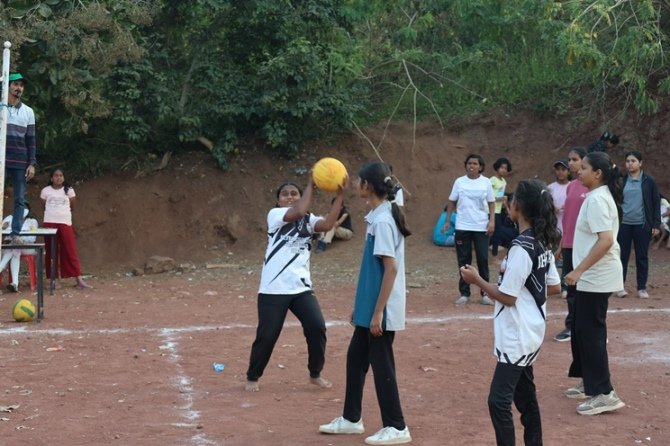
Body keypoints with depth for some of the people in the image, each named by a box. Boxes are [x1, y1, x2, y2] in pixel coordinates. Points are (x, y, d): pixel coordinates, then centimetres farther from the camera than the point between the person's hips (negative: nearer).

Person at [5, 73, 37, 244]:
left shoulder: (28, 112, 11)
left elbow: (31, 140, 10)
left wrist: (32, 164, 1)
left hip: (20, 162, 2)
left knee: (20, 199, -2)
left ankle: (15, 233, -3)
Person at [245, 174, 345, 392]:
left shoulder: (308, 220, 8)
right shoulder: (275, 215, -3)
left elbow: (327, 224, -14)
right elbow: (299, 212, -22)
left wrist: (339, 196, -22)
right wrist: (311, 184, -15)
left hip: (301, 287, 4)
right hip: (273, 289, -4)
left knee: (317, 327, -7)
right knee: (267, 335, -1)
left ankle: (315, 374, 14)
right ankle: (252, 377, 21)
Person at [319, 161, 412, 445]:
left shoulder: (383, 220, -19)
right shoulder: (377, 216, 10)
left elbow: (391, 268, -22)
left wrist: (378, 312, -22)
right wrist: (361, 306, 21)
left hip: (381, 310, -10)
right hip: (369, 307, 10)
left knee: (381, 363, -1)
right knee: (356, 357, 17)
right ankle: (351, 419, 29)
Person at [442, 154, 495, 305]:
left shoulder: (486, 182, 1)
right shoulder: (459, 182, 2)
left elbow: (491, 203, 3)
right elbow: (451, 202, 7)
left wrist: (492, 221, -7)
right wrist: (447, 221, 2)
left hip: (481, 227, -1)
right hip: (462, 227, 1)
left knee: (483, 260, 0)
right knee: (463, 260, 4)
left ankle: (485, 293, 8)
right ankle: (464, 293, 11)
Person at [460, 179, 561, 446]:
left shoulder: (521, 248, -22)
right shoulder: (543, 244, 5)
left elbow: (507, 297, -20)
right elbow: (555, 287, 12)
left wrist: (477, 280, -10)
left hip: (517, 336, -10)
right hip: (529, 333, 10)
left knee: (499, 401, -10)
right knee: (524, 395, 20)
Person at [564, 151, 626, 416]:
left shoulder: (597, 199, -19)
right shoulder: (598, 196, 13)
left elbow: (606, 240, -28)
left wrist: (579, 270, -28)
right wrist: (581, 271, 22)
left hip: (596, 278, -11)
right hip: (592, 276, 11)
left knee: (591, 332, -8)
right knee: (582, 329, 17)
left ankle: (604, 394, -6)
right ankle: (590, 382, 28)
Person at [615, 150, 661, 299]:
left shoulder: (648, 181, -1)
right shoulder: (622, 180, 5)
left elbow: (656, 203, 1)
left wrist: (656, 224, -4)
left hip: (642, 225, -1)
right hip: (624, 224, 1)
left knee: (642, 257, 4)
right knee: (622, 255, 3)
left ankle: (642, 288, 11)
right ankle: (620, 286, 12)